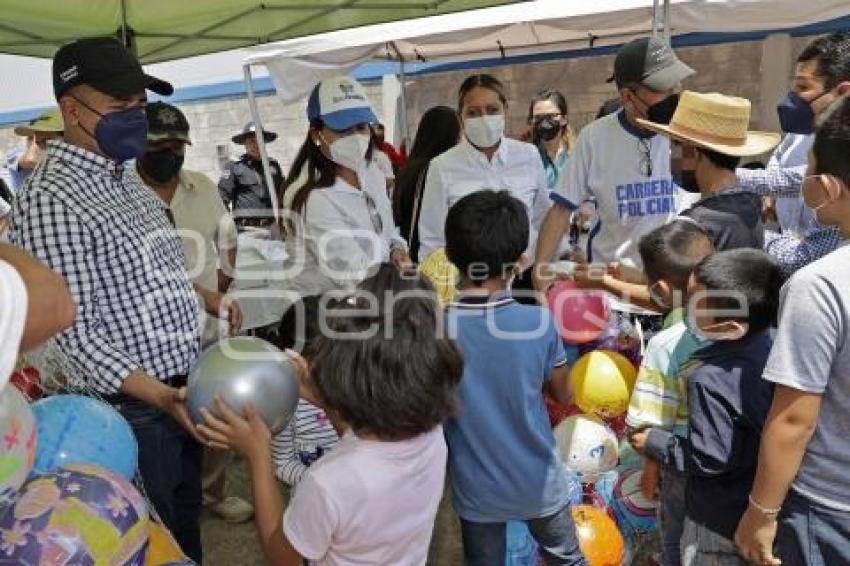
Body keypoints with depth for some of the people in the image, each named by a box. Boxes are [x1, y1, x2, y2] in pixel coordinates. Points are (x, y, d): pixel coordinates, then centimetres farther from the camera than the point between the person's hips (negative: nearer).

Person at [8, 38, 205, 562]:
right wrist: (160, 396, -29)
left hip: (184, 392, 8)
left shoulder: (131, 183, 8)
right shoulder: (51, 200, -21)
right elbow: (74, 333, -22)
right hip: (132, 411, -8)